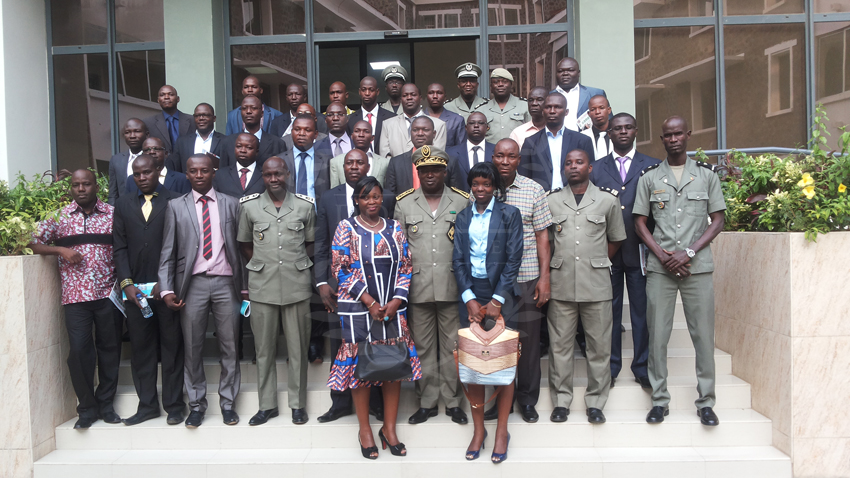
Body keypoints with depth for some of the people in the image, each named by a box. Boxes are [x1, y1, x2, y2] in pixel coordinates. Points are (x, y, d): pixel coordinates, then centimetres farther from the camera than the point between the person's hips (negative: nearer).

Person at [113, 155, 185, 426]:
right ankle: (147, 405, 18)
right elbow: (120, 247, 10)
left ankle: (173, 405, 13)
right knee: (140, 348, 7)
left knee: (172, 348, 3)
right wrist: (126, 283, -1)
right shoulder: (124, 205, 14)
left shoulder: (175, 202, 1)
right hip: (135, 289, 4)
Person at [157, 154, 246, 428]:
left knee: (229, 347, 5)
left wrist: (244, 286, 5)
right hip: (193, 284, 0)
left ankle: (227, 403, 18)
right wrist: (166, 289, -5)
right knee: (192, 348, 6)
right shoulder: (176, 207, 8)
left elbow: (239, 247, 8)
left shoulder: (230, 204, 9)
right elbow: (168, 252, 4)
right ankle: (196, 405, 19)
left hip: (226, 282, 0)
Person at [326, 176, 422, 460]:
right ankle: (365, 430, 18)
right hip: (359, 309, -3)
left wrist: (396, 301, -7)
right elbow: (341, 269, -7)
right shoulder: (346, 228, 0)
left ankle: (389, 428, 18)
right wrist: (370, 302, -13)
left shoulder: (395, 229, 9)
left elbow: (405, 267, 7)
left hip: (393, 309, 3)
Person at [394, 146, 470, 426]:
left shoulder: (462, 201, 5)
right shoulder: (404, 203, 8)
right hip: (418, 289, 1)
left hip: (452, 288, -1)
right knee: (423, 347, 8)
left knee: (452, 346, 6)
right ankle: (427, 402, 20)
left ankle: (453, 401, 19)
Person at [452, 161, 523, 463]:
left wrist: (497, 300, -11)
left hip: (501, 293, -3)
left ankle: (502, 431, 10)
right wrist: (469, 299, -6)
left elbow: (513, 259, -4)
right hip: (470, 294, 3)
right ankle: (478, 429, 14)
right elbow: (458, 260, 6)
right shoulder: (463, 218, 11)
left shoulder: (509, 214, 2)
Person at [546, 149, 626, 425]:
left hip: (596, 285, 0)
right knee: (560, 345, 4)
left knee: (599, 345, 3)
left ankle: (595, 402, 15)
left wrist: (598, 264, 9)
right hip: (561, 284, 1)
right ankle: (561, 401, 15)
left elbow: (616, 239, 14)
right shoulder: (551, 201, 9)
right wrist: (554, 267, 8)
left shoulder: (608, 200, 7)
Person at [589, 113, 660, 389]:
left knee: (642, 311, 4)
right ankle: (610, 368, 18)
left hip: (640, 250, -1)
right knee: (608, 311, 7)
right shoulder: (596, 169, 10)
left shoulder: (652, 166, 8)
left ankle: (643, 368, 16)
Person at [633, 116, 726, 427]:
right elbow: (639, 223, 7)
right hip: (659, 267, 0)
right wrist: (663, 255, -6)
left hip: (698, 266, 0)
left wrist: (689, 253, -8)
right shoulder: (649, 177, 8)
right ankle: (660, 400, 13)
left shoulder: (707, 174, 8)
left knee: (703, 333, 2)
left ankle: (706, 401, 13)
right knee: (657, 334, 2)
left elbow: (717, 220, 5)